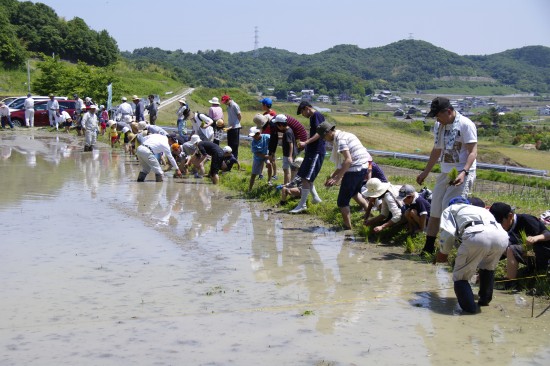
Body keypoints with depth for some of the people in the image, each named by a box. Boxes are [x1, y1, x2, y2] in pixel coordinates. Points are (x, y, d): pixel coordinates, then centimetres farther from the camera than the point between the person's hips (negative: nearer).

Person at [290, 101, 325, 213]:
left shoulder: (317, 116, -13)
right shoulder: (312, 118, 17)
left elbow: (319, 134, -22)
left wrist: (305, 143, -26)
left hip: (317, 152, -10)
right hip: (311, 151, 10)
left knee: (306, 178, -9)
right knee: (305, 177, 14)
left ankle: (302, 205, -5)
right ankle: (315, 198, 22)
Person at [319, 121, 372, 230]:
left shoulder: (339, 139, -13)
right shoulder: (345, 135, 17)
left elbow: (348, 160, -23)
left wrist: (337, 178, -21)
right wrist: (332, 175, 15)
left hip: (354, 170, -10)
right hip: (364, 167, 10)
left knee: (342, 202, 0)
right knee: (355, 192, 35)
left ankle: (348, 227, 4)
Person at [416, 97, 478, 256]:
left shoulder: (465, 124, -12)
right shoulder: (438, 126, 12)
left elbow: (473, 151, -17)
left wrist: (464, 172, -30)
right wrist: (425, 172, 25)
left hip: (462, 173, -8)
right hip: (445, 173, 8)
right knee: (435, 209, 10)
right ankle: (428, 247, 19)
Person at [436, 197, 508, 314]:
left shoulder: (450, 209, 30)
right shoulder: (482, 210, 46)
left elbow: (448, 233, 11)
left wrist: (443, 252, 28)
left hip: (476, 235, -5)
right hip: (501, 236, 5)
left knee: (460, 276, 13)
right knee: (488, 268, 34)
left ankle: (468, 306, 4)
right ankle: (485, 299, 38)